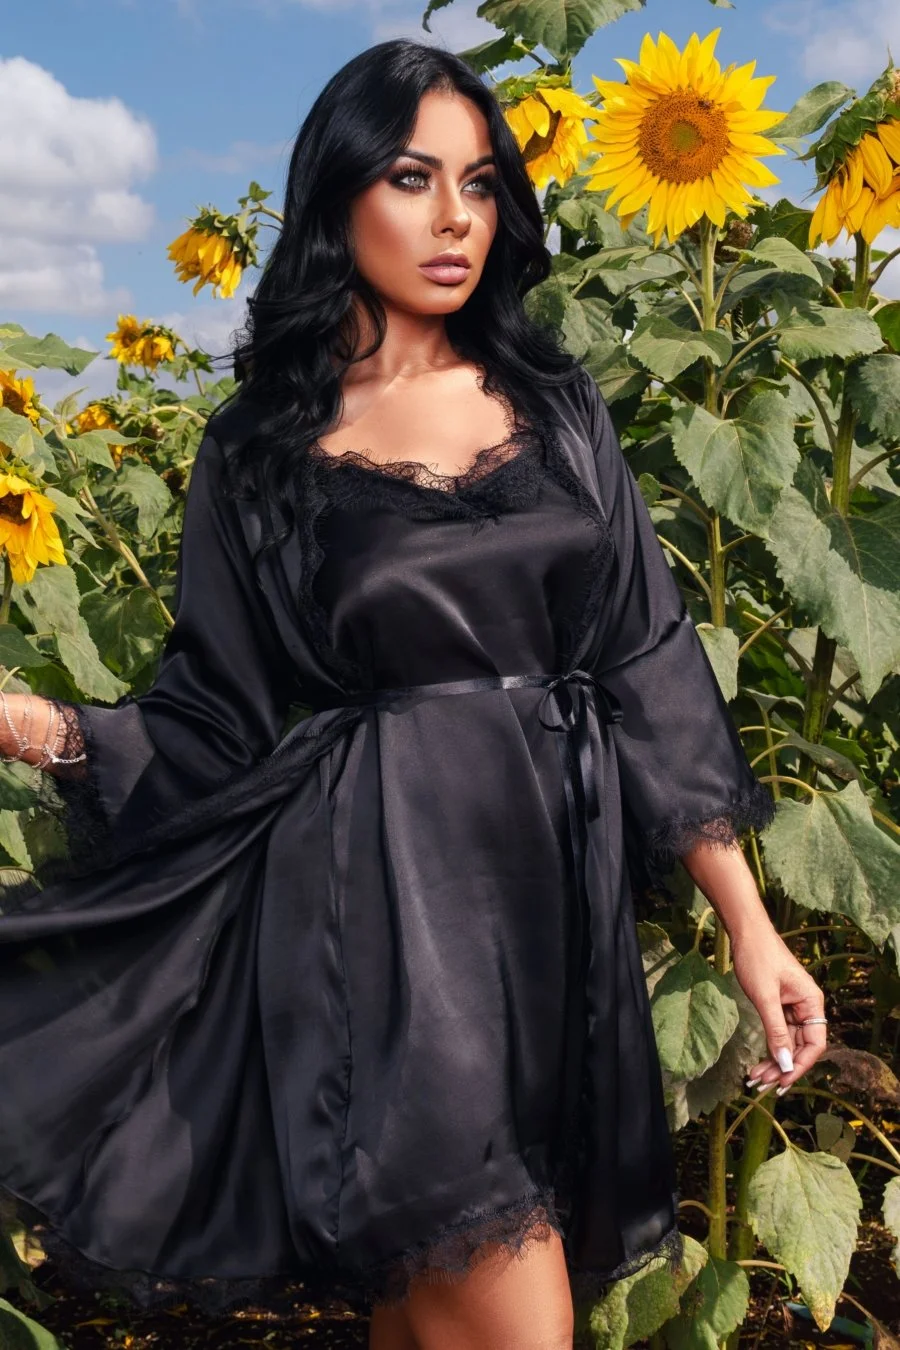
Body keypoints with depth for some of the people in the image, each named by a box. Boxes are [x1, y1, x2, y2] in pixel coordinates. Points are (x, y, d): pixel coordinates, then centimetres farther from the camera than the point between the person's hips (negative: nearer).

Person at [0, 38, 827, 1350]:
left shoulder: (555, 402, 9)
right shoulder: (261, 448, 3)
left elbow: (651, 665, 6)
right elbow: (223, 723, 4)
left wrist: (749, 922, 3)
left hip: (563, 896, 3)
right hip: (384, 906, -3)